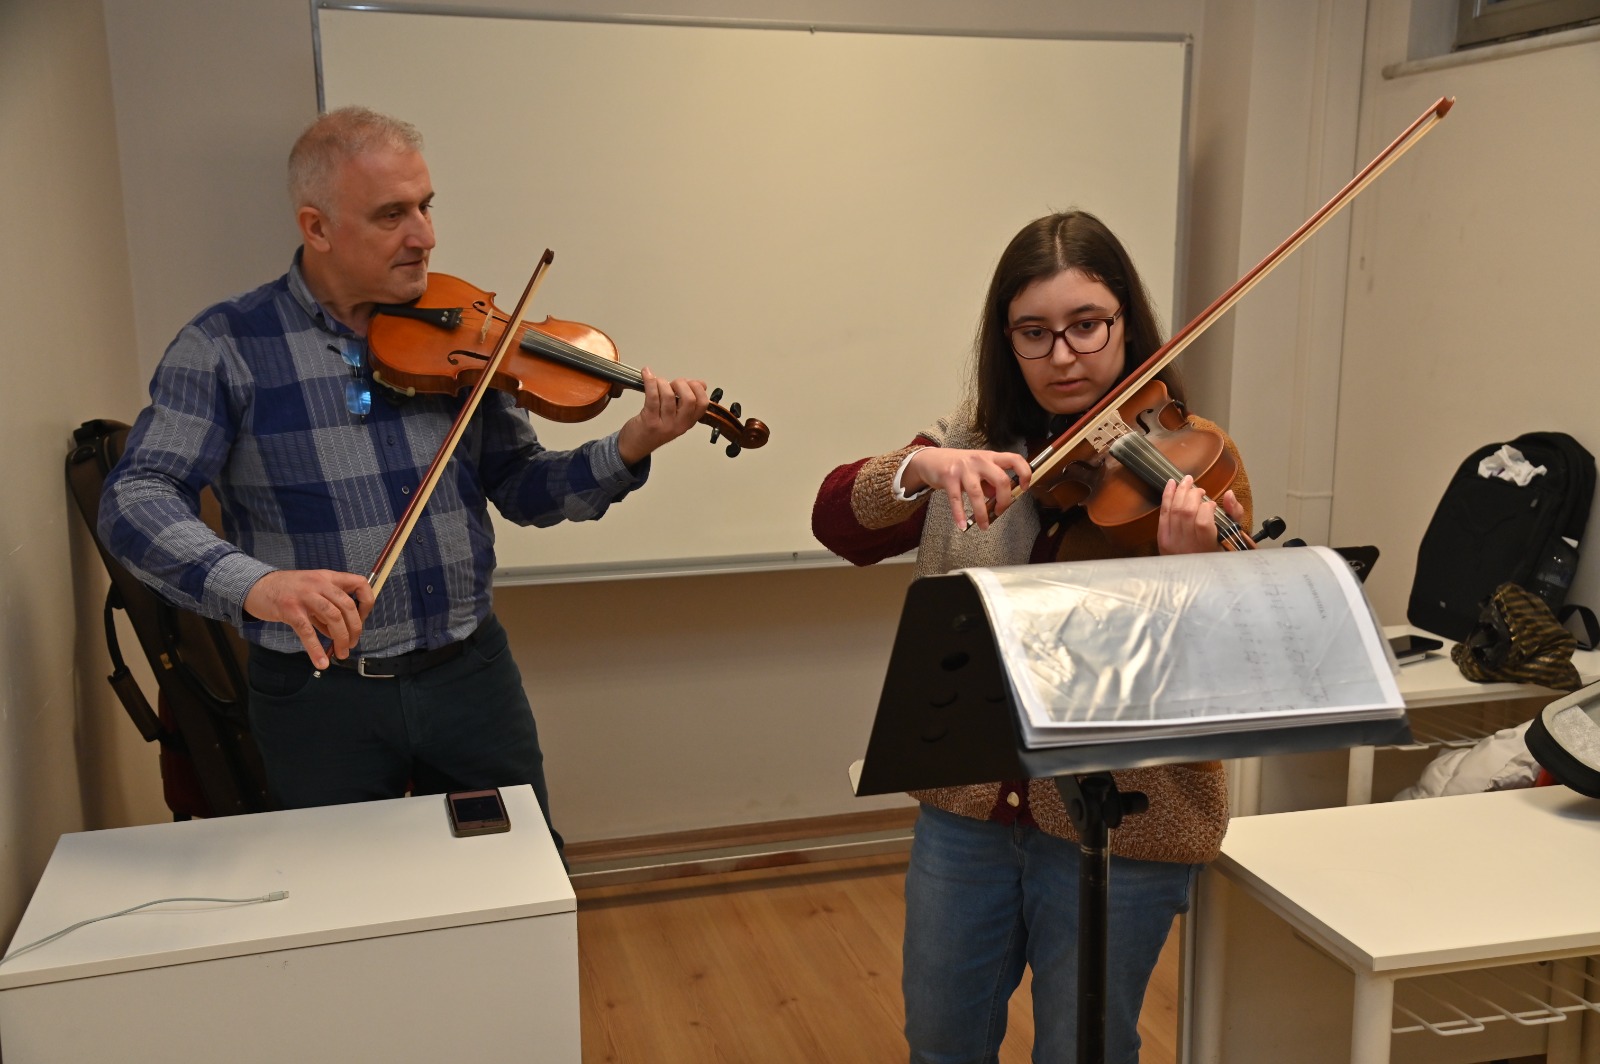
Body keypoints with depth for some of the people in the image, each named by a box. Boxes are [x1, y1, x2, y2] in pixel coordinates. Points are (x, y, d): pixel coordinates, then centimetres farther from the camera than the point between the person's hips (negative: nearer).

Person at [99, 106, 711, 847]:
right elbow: (134, 500, -15)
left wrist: (631, 449, -14)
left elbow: (520, 489, 4)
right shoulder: (225, 347, -7)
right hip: (318, 692, -2)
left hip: (469, 674, 3)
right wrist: (254, 582, -34)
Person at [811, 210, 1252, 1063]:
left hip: (1117, 830, -3)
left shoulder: (1190, 467, -10)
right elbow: (837, 522, -10)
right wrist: (921, 468, -29)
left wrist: (1189, 569, -38)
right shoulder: (974, 438, 1)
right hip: (967, 806, 4)